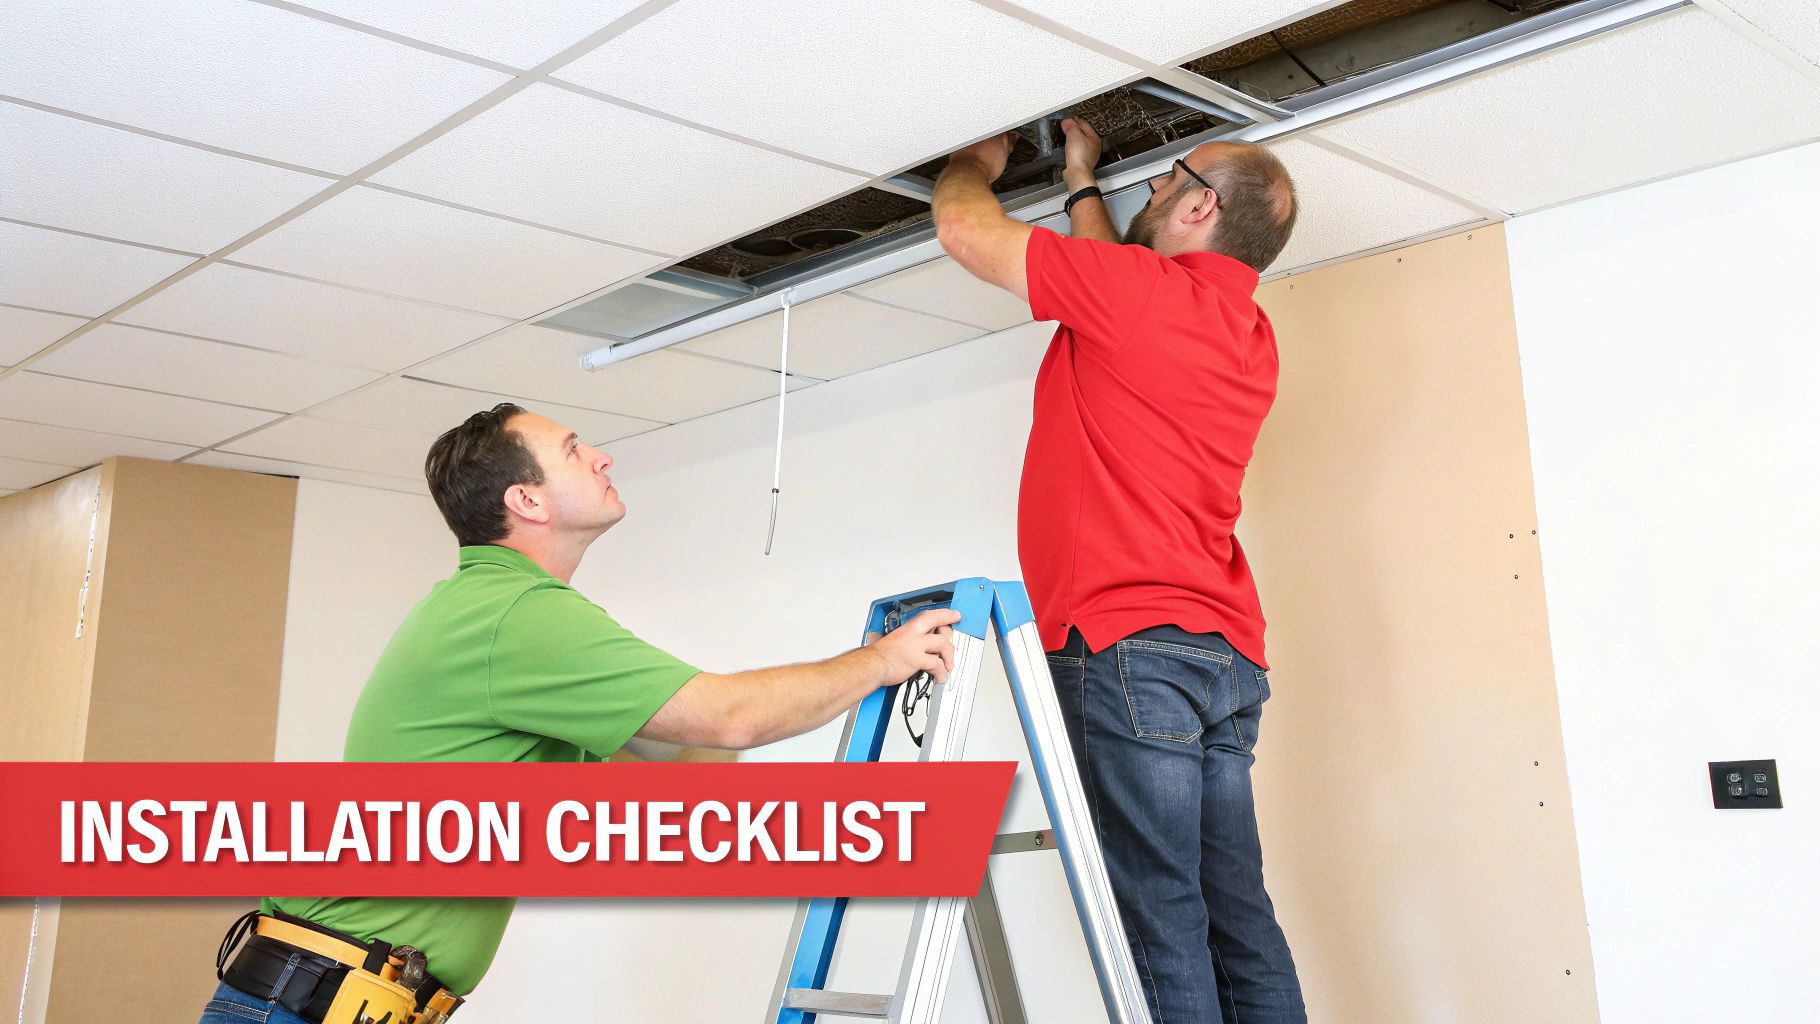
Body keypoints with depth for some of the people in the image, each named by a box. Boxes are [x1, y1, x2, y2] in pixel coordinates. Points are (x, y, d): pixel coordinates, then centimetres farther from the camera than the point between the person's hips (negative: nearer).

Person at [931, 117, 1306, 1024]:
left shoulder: (1140, 288, -5)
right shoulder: (1248, 335, 18)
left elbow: (963, 227, 3)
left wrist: (977, 162, 25)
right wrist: (1081, 184, 44)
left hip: (1129, 643, -9)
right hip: (1227, 653, 9)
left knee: (1161, 921, -9)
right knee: (1237, 917, 8)